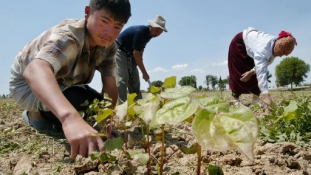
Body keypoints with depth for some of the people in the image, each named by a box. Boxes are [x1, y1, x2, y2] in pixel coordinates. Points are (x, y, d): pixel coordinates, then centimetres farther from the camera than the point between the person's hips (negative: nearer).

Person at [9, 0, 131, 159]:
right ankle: (37, 116, -1)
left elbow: (110, 86, -15)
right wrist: (70, 117, -73)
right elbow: (34, 70, -57)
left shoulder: (108, 46, -15)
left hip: (63, 84, 7)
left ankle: (49, 116, 14)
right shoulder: (68, 36, -37)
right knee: (83, 109, -31)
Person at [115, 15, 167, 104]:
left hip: (130, 54, 9)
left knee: (135, 80, 7)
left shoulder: (150, 34, -1)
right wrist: (144, 73, -23)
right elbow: (136, 54, -28)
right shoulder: (140, 31, -28)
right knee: (122, 79, -20)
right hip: (119, 51, -9)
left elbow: (140, 52, 7)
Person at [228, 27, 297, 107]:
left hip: (250, 51, 7)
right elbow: (261, 71, -54)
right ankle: (235, 99, 2)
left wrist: (251, 72, -22)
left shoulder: (276, 48, -20)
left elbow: (264, 64, -7)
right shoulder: (264, 47, -45)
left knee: (256, 74, -3)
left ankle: (255, 98, 2)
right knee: (238, 73, -8)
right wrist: (266, 94, -61)